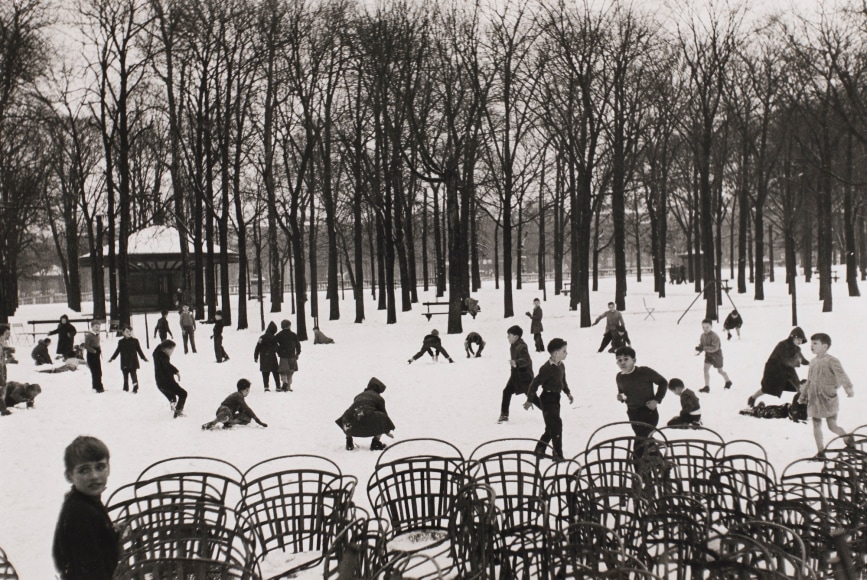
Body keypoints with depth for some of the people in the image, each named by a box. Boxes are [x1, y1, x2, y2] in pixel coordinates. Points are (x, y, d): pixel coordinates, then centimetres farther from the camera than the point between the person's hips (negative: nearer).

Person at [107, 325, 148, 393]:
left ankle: (135, 388, -6)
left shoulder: (135, 341, 0)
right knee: (125, 376, 10)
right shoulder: (121, 342, 4)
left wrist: (143, 357, 2)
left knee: (134, 375, -7)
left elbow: (139, 350, 5)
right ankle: (125, 388, 18)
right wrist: (112, 358, 10)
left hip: (133, 362, -2)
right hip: (124, 363, 2)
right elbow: (117, 351, 12)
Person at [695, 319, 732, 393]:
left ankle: (728, 381, 42)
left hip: (716, 354, -5)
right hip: (708, 354, 5)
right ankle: (707, 387, -4)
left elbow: (715, 348, -35)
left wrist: (704, 348, -42)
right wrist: (699, 351, -20)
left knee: (720, 370, 13)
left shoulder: (715, 336, -29)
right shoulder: (702, 336, -8)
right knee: (706, 368, -9)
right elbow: (701, 345, 2)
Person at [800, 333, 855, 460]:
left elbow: (841, 374, -24)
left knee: (832, 426, -3)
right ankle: (821, 452, 13)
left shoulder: (831, 361, -11)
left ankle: (849, 440, 25)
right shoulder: (813, 362, 10)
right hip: (814, 399, 6)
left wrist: (848, 388, -39)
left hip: (828, 398, -6)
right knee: (816, 425, 5)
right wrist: (803, 395, 24)